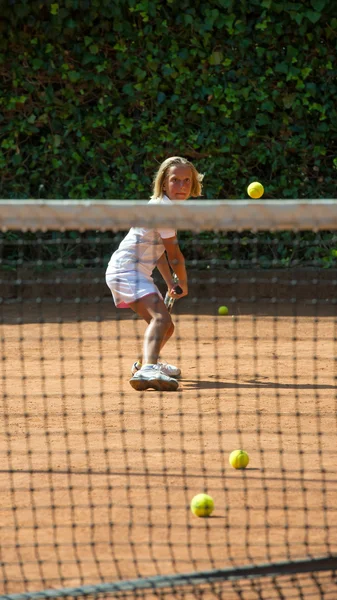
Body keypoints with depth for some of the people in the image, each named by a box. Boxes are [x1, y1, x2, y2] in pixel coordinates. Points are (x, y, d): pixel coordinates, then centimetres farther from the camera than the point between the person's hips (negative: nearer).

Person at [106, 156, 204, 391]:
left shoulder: (165, 207, 14)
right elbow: (174, 254, -13)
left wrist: (170, 283, 14)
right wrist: (184, 284, 3)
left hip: (139, 273, 11)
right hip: (126, 270, -11)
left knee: (166, 326, 25)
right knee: (161, 317, -33)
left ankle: (146, 364, 53)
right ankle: (147, 370, -55)